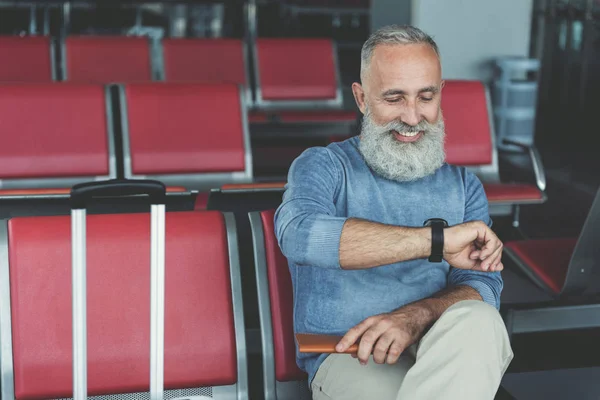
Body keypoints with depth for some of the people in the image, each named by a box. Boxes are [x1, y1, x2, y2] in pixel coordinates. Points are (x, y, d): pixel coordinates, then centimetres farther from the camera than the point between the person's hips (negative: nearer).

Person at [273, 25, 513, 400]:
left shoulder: (463, 185, 17)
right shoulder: (322, 167, 5)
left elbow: (482, 285, 2)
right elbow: (300, 234, -20)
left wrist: (414, 317, -22)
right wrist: (437, 239, -25)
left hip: (450, 355, 4)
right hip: (347, 355, -4)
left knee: (478, 323, -32)